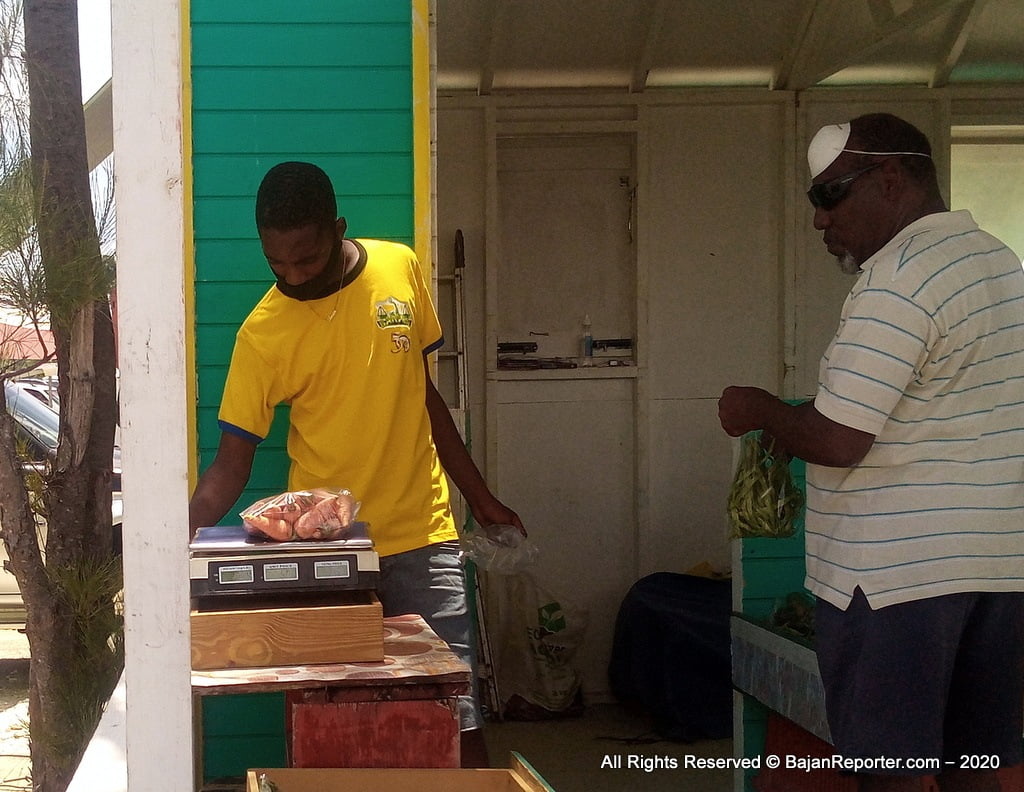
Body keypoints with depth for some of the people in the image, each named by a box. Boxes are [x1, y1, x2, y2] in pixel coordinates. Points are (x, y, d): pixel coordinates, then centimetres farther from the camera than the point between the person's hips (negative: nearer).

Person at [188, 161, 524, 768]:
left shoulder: (400, 269, 1)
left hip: (422, 538, 1)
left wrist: (479, 495, 17)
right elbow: (232, 462, -6)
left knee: (459, 724, -4)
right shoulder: (263, 332, -7)